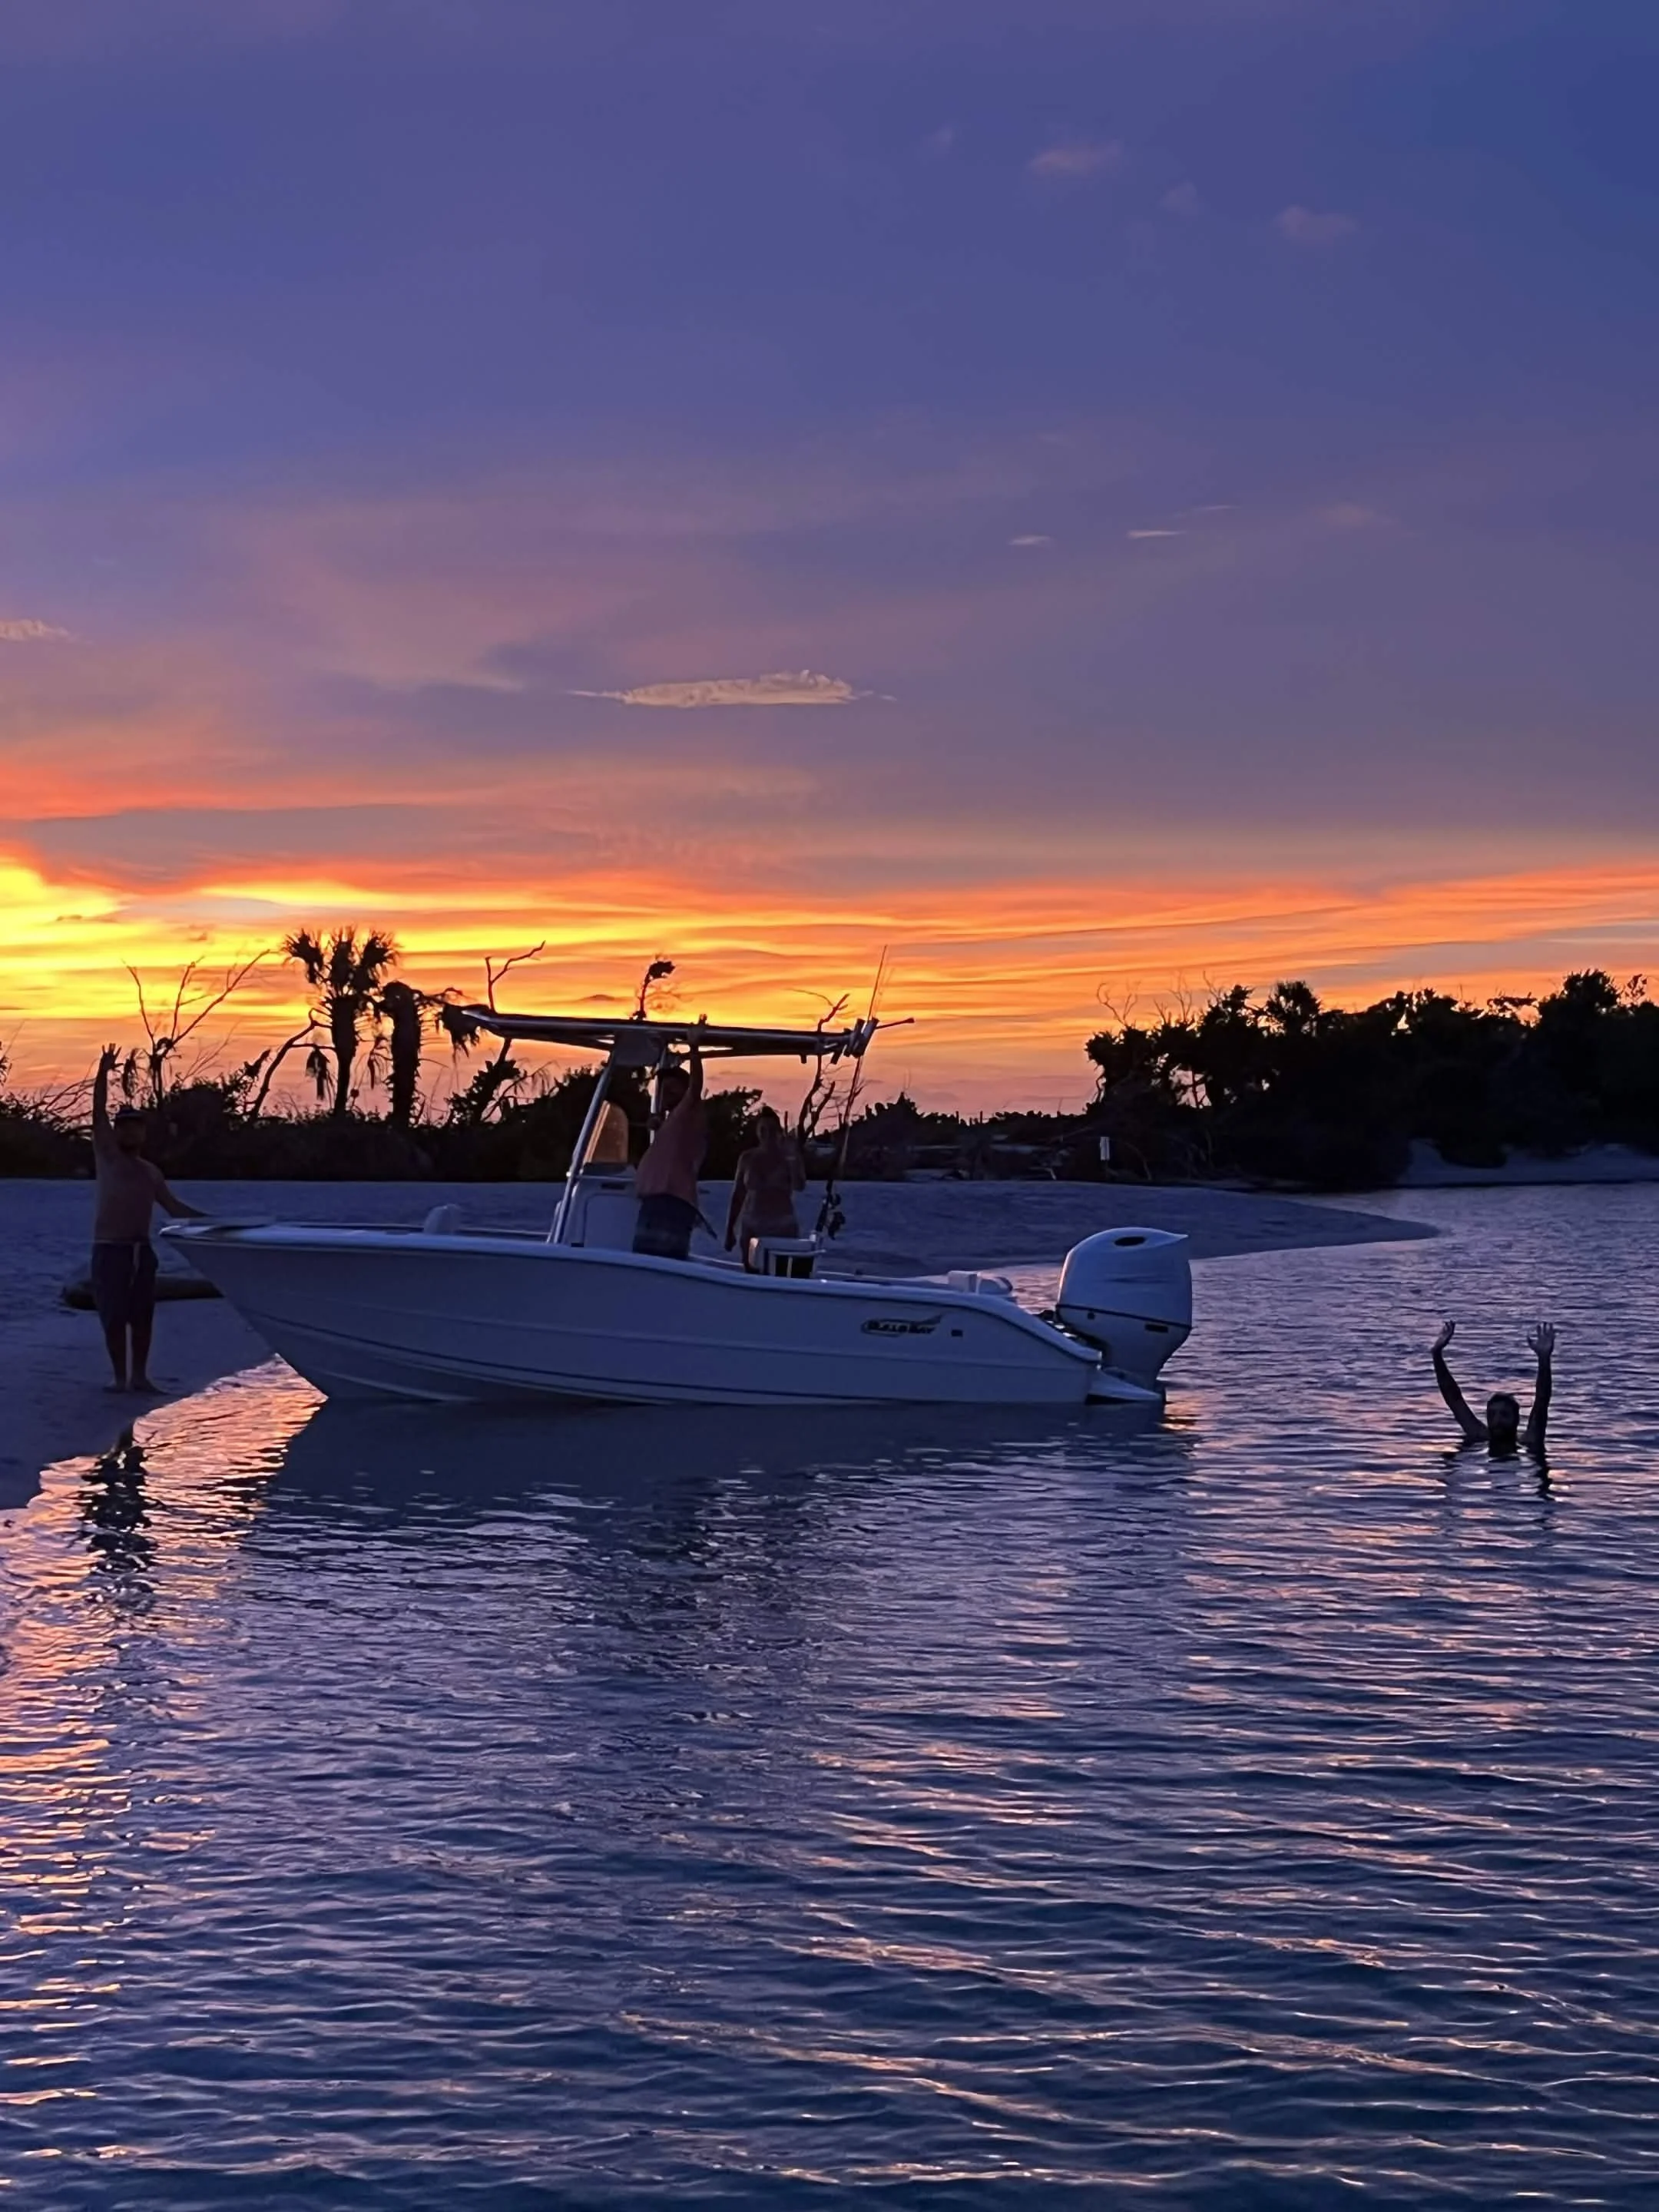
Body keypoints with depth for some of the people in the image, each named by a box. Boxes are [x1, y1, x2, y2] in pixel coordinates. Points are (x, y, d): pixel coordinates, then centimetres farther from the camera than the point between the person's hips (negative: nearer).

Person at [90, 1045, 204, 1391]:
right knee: (114, 1317, -3)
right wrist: (103, 1073, -18)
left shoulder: (151, 1171, 16)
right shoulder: (107, 1155, 2)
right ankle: (120, 1376, 3)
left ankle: (139, 1375, 11)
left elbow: (173, 1205, 21)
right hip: (110, 1248, -4)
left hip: (141, 1249, 4)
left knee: (142, 1315, 4)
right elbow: (98, 1114, -8)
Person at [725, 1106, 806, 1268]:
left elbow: (800, 1186, -13)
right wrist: (729, 1230, 8)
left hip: (783, 1227, -2)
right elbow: (737, 1196, 9)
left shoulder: (789, 1156, 1)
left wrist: (792, 1160, -22)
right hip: (751, 1227, 2)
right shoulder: (748, 1158, 6)